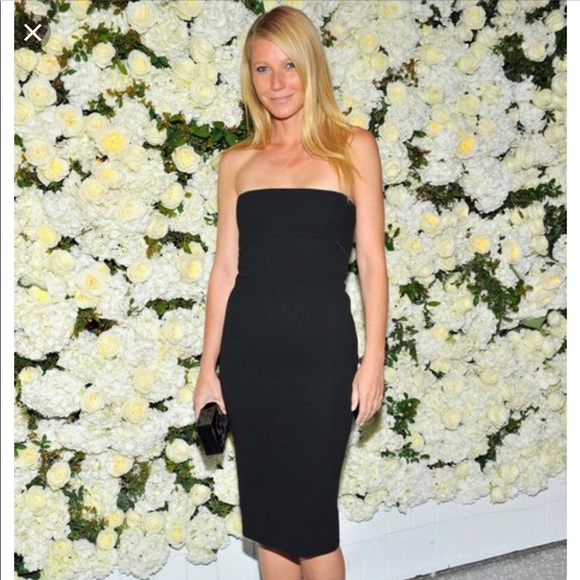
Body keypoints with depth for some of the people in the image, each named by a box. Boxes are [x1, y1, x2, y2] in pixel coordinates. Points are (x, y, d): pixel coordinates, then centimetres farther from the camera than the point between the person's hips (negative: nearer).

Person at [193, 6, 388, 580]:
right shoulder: (238, 162, 8)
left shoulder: (352, 147, 1)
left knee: (309, 516, 2)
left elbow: (371, 259, 0)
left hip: (321, 351, -3)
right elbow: (225, 266, 8)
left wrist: (373, 359, -4)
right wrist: (208, 367, 7)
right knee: (265, 516, 12)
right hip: (248, 353, 3)